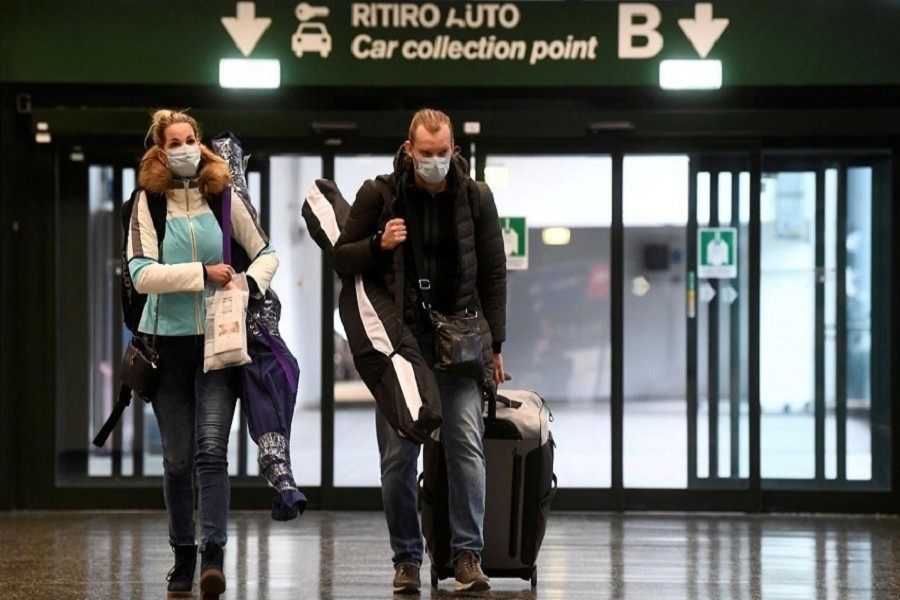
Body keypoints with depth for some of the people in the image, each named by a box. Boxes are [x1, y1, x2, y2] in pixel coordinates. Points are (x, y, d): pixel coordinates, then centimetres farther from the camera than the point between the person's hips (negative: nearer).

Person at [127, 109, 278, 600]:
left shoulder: (223, 198, 2)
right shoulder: (149, 202, -1)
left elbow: (266, 254, 11)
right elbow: (141, 274, -12)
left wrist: (252, 282, -9)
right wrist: (202, 273, -17)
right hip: (168, 342, 1)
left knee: (211, 450, -14)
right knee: (177, 458, 8)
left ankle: (213, 555, -18)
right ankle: (183, 557, 19)